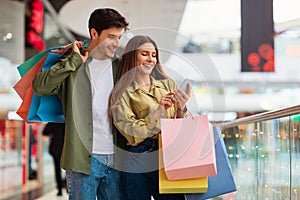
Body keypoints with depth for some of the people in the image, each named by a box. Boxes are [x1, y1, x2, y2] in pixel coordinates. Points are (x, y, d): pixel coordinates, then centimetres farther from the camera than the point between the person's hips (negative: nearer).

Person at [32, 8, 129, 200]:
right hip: (83, 157, -4)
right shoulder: (74, 66, -1)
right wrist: (74, 60, -13)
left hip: (116, 158, 4)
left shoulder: (120, 67, 11)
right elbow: (40, 86, -17)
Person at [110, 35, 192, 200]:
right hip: (139, 166, -3)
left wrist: (181, 108, -10)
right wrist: (159, 110, -17)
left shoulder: (168, 85, 11)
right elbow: (132, 133, -10)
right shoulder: (122, 94, 1)